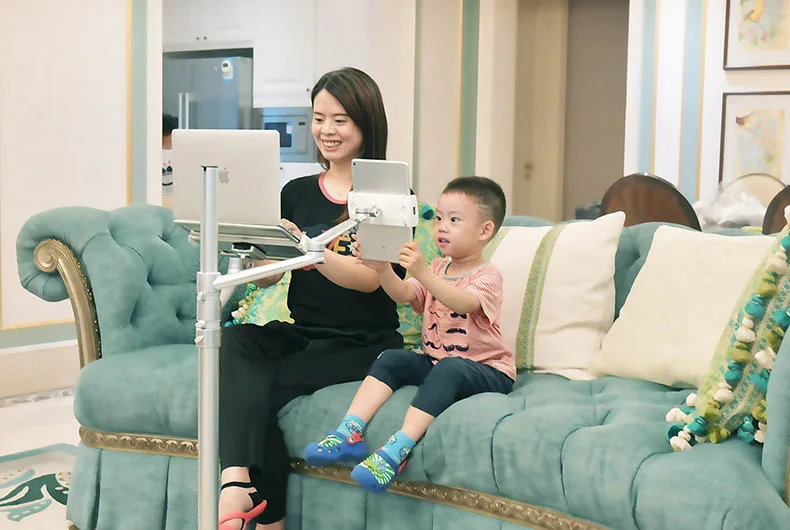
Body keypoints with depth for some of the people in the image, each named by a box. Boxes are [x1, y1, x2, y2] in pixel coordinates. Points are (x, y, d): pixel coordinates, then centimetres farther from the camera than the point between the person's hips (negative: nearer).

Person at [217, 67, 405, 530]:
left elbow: (369, 277, -15)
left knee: (263, 385, -26)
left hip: (365, 344, -4)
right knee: (236, 340, -28)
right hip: (300, 334, 4)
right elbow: (268, 277, 7)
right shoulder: (296, 192, 14)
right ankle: (238, 482, -40)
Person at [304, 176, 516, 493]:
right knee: (391, 359, -14)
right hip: (435, 360, 7)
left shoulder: (487, 276, -9)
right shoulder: (438, 269, 13)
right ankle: (349, 433, -26)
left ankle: (398, 449, -48)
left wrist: (422, 273, -44)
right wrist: (382, 268, -24)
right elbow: (403, 294, -4)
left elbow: (463, 303, -31)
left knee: (449, 369, -36)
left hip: (486, 370, -7)